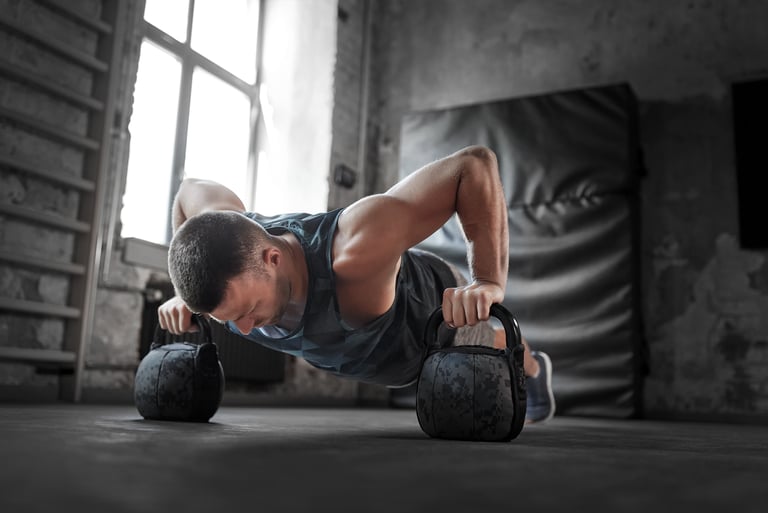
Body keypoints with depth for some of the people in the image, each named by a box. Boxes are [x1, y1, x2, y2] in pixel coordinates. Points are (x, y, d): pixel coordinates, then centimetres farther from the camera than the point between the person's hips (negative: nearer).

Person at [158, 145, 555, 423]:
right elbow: (192, 189, -9)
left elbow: (474, 163, -43)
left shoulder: (356, 252, -51)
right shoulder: (232, 252, -34)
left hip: (442, 310, -4)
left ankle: (534, 370, 68)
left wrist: (489, 282, -47)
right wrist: (186, 293, -13)